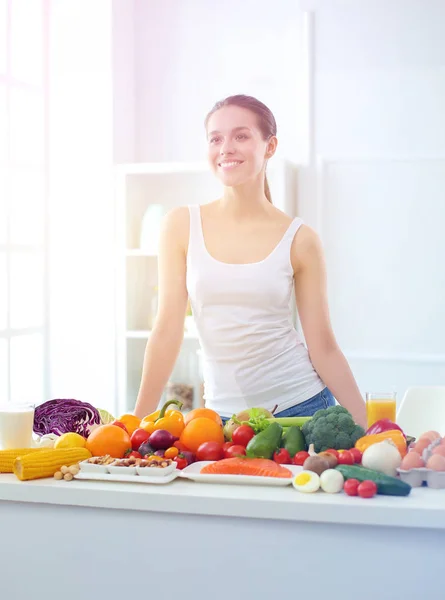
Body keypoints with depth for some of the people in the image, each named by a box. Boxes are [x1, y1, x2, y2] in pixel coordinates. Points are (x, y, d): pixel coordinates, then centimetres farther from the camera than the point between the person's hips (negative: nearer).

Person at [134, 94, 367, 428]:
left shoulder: (299, 239, -5)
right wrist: (138, 423, -1)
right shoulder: (182, 225, -2)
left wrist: (365, 428, -6)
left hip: (301, 406, -1)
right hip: (223, 412, 1)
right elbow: (168, 330, -1)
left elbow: (323, 347, -2)